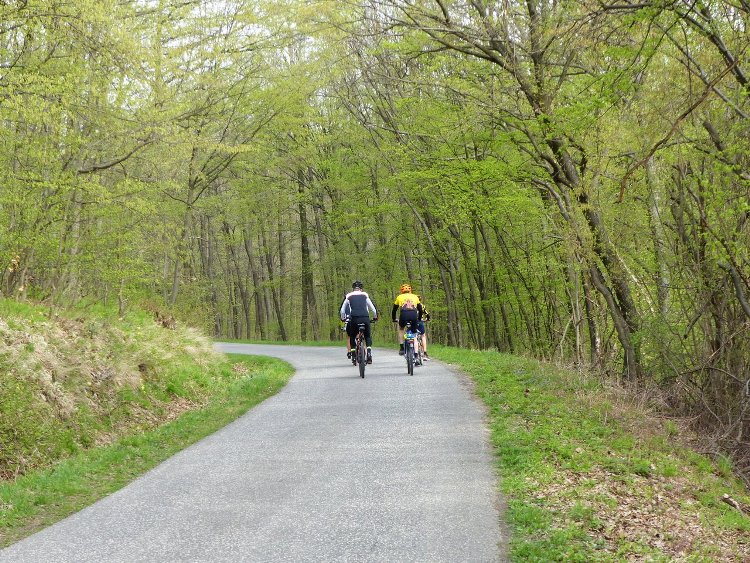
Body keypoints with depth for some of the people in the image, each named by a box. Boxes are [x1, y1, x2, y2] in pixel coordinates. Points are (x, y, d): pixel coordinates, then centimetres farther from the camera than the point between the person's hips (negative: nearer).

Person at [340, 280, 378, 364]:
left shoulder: (348, 296, 15)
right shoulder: (365, 295, 17)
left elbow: (342, 310, 16)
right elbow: (373, 309, 20)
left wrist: (343, 318, 33)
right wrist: (375, 317, 36)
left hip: (354, 319, -1)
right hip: (365, 318, 1)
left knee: (352, 336, 17)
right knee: (368, 336, 16)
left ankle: (352, 352, 6)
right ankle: (369, 351, -4)